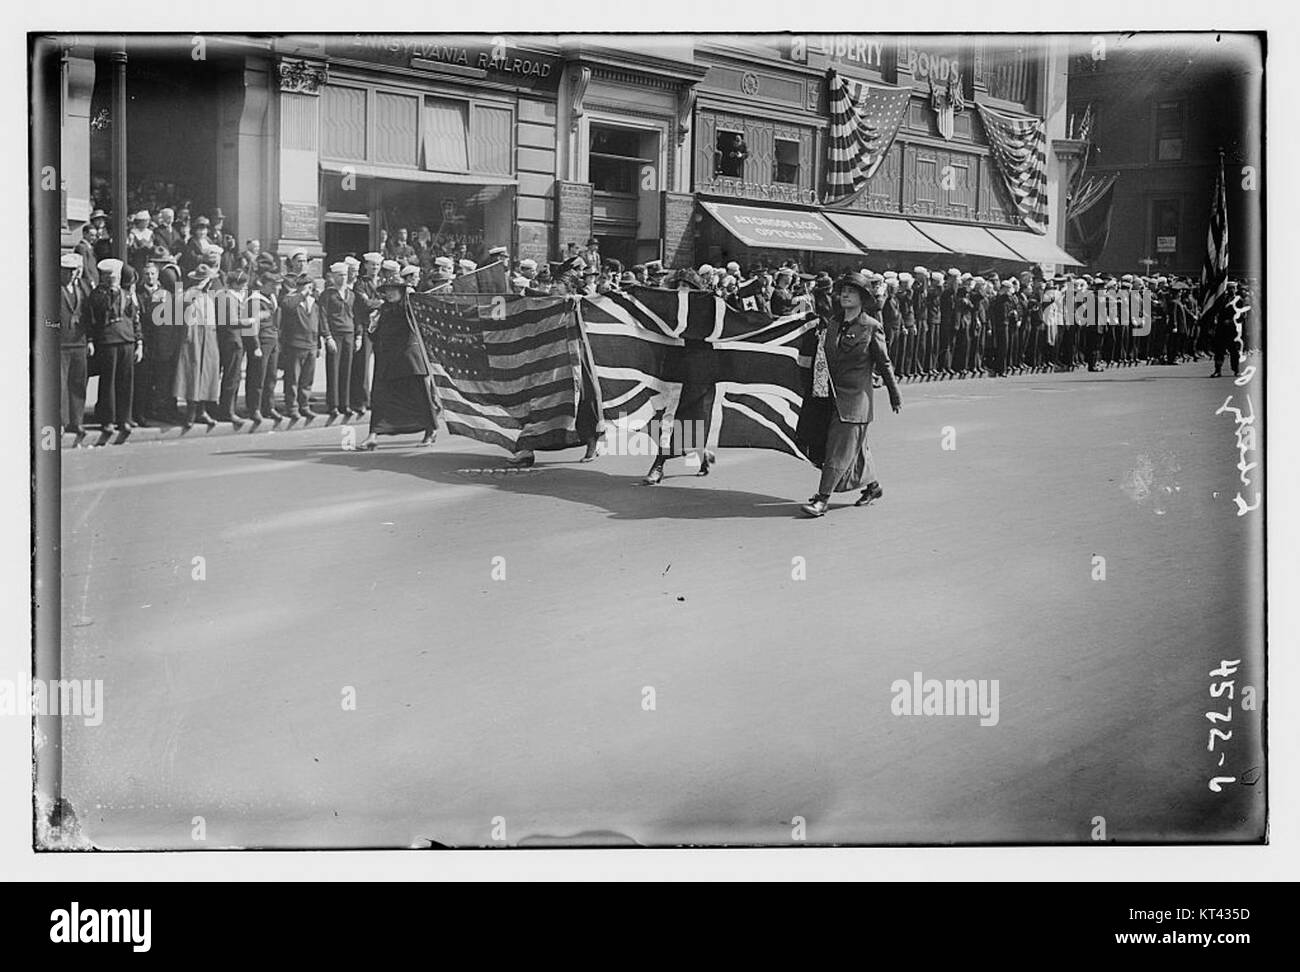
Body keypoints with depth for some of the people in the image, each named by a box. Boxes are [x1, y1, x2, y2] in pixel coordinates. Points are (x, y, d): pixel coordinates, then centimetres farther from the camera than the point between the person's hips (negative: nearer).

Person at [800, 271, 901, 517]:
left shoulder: (871, 327, -7)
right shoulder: (833, 323, 9)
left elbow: (884, 364, -1)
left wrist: (895, 397, 5)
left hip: (856, 396, -6)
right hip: (833, 395, 6)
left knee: (839, 449, -9)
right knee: (855, 446, 17)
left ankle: (822, 499, -10)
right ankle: (873, 486, 35)